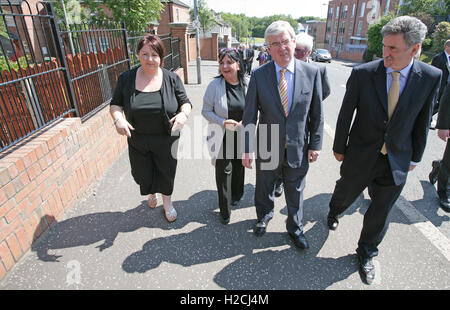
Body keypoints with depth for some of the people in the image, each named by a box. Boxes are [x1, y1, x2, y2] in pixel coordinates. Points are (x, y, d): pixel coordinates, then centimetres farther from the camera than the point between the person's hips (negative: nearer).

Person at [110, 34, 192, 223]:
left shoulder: (172, 79, -7)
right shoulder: (126, 78, -5)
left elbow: (185, 103, -3)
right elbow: (115, 104, 2)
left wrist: (184, 114, -25)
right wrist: (118, 119, -19)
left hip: (166, 140, -1)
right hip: (137, 141, 2)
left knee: (166, 173, 15)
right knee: (142, 175, 16)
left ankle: (167, 203, 44)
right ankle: (151, 193, 53)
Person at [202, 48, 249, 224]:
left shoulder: (248, 84, -4)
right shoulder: (215, 85, -11)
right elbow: (206, 111, -7)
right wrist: (223, 122, -21)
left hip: (242, 136, 3)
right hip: (222, 137, -3)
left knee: (239, 166, 19)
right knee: (224, 170, 0)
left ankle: (236, 195, 47)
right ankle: (225, 210, 17)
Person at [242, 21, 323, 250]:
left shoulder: (311, 72, -6)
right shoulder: (258, 75, -10)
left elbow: (316, 113, 0)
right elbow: (249, 115, -8)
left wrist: (315, 144, 0)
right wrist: (247, 148, -10)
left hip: (298, 149, 1)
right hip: (268, 148, 0)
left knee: (295, 192, 18)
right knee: (264, 188, 21)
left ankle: (295, 228, 44)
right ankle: (264, 215, 52)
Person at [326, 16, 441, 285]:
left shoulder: (431, 77, -8)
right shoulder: (363, 73, -14)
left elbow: (423, 121, 3)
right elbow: (346, 114, -5)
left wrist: (415, 157, 9)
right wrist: (339, 147, 1)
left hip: (396, 162, 2)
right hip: (360, 157, -1)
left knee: (380, 212, 14)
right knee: (345, 193, 21)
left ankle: (366, 253, 39)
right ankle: (334, 212, 57)